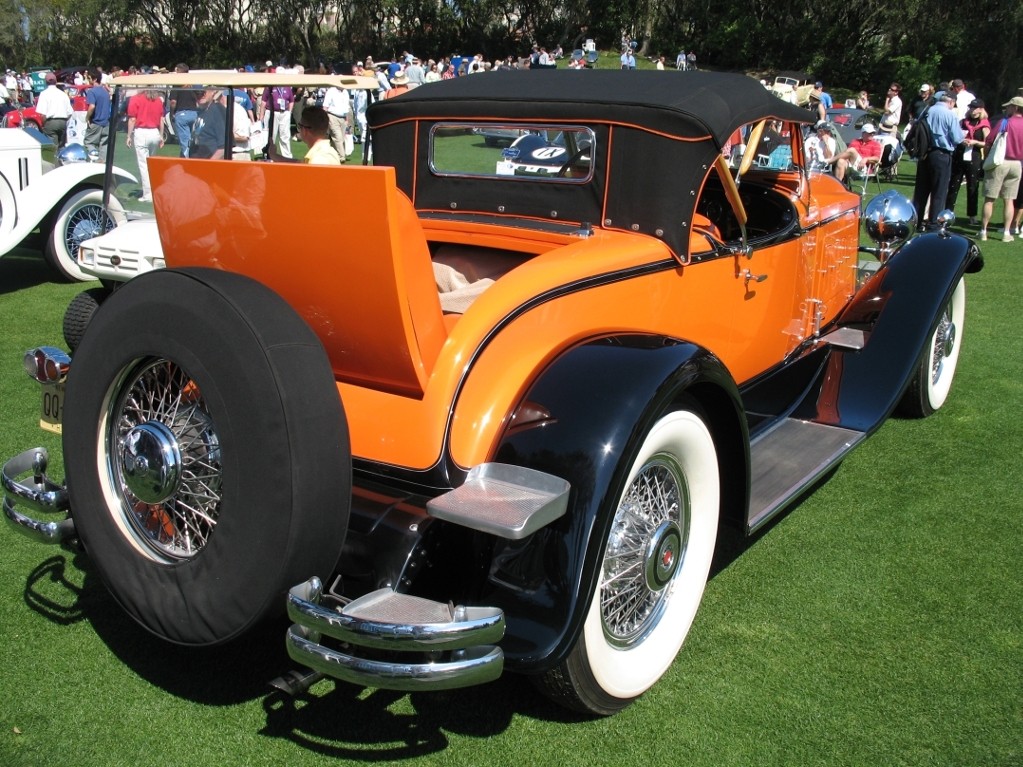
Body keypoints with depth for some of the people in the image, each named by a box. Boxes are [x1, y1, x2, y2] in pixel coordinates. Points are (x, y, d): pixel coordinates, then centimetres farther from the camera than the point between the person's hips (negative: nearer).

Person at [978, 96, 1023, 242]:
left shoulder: (1004, 122, -10)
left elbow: (988, 143, -10)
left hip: (999, 162, -4)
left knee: (989, 199, 2)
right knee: (1009, 200, 10)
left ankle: (983, 231, 3)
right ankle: (1007, 233, 9)